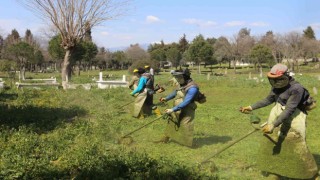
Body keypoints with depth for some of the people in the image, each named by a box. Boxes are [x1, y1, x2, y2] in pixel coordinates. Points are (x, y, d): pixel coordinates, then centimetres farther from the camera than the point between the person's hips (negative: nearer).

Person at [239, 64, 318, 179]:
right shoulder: (277, 86, 0)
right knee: (271, 143, 11)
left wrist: (273, 125, -34)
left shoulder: (296, 89, -24)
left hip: (293, 119, -8)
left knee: (297, 148, -4)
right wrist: (251, 107, 13)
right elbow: (268, 100, 16)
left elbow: (289, 110, -28)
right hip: (278, 116, 8)